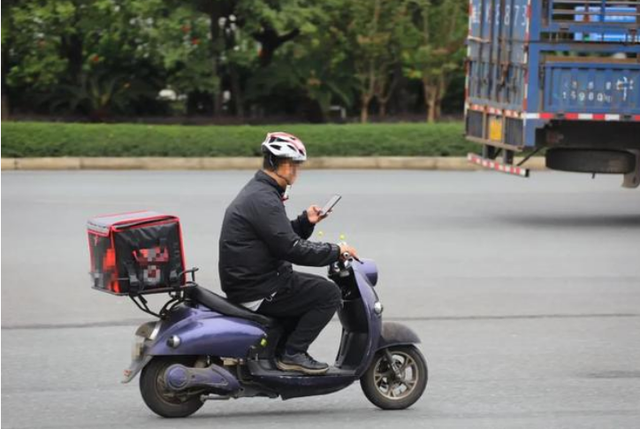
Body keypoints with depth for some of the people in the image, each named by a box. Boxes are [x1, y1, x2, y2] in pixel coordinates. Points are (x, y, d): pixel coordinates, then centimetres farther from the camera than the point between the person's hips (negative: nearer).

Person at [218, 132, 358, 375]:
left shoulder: (257, 191, 14)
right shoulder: (263, 200, -20)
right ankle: (292, 353, -8)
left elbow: (283, 236, 21)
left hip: (247, 280, 11)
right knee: (328, 294, -10)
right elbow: (291, 249, -24)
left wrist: (306, 222, 6)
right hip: (258, 291, -11)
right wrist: (335, 252, -15)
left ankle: (288, 348, 18)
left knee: (316, 288, 23)